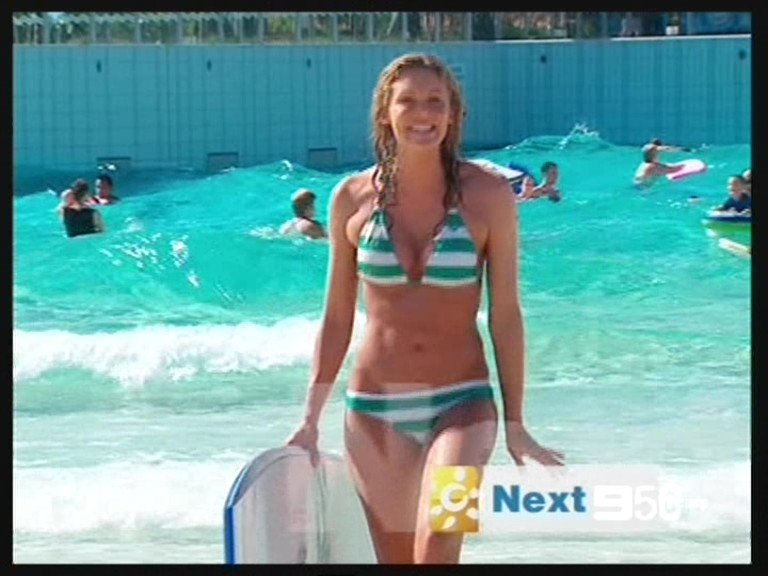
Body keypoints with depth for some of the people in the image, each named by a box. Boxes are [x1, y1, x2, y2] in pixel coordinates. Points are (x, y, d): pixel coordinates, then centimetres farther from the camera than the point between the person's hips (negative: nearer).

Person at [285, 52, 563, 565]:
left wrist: (515, 424, 2)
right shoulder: (353, 199, 2)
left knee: (437, 550, -25)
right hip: (374, 409, 2)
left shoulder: (488, 194, -4)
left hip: (461, 404, -2)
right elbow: (337, 319, 9)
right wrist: (310, 421, 8)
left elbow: (506, 314, 1)